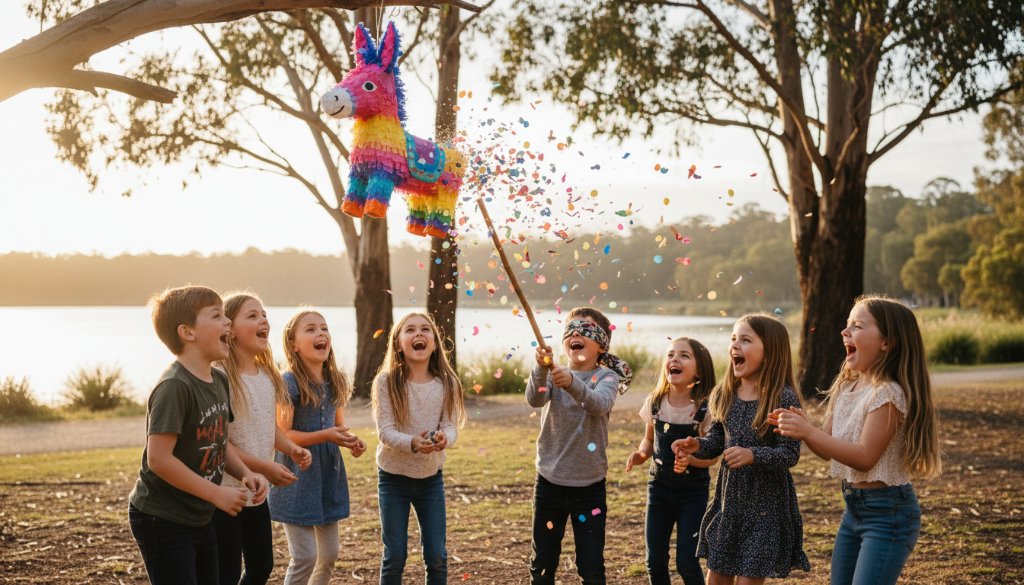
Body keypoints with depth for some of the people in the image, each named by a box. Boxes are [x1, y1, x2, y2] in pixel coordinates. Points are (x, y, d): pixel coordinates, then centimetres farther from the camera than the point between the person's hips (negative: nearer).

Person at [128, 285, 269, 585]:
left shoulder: (219, 381, 5)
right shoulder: (174, 387, -23)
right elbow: (159, 459, -26)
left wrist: (245, 473, -3)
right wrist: (217, 494, -21)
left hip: (199, 518, 9)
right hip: (163, 519, -9)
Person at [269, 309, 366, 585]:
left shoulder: (336, 382, 5)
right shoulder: (289, 383, -15)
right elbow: (283, 435, -17)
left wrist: (351, 440, -5)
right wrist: (325, 436, -26)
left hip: (328, 475, 7)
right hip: (297, 477, -7)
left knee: (329, 554, 13)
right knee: (305, 557, -7)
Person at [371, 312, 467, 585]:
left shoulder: (446, 383, -5)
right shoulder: (386, 382, -12)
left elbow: (451, 427, -8)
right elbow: (385, 431, -16)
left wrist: (444, 438, -33)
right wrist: (412, 443, -36)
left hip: (431, 477, 2)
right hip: (394, 477, -2)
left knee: (437, 557, 6)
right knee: (394, 556, 5)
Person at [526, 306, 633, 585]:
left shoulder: (606, 377, -5)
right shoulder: (553, 374, 0)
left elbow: (599, 404, -28)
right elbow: (534, 399, -22)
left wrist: (572, 383, -47)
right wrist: (541, 369, -42)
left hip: (589, 485, -2)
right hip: (550, 481, 2)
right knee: (542, 562, 11)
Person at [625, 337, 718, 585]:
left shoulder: (705, 408, -15)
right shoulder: (654, 402, -3)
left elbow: (710, 456, -11)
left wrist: (690, 457, -31)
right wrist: (640, 454, -8)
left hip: (693, 492, -4)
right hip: (659, 488, 4)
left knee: (686, 563, -4)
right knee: (655, 563, 6)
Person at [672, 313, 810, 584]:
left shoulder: (784, 398, -16)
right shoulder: (724, 395, 2)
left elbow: (790, 454, -18)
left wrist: (752, 455, -33)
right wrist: (696, 446, -11)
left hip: (765, 503, -6)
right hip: (728, 498, 6)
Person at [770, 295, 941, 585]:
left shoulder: (888, 393, -19)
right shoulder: (845, 387, 6)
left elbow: (865, 457, -23)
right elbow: (828, 450, 10)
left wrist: (808, 431, -27)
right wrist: (801, 426, -10)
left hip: (888, 512, -9)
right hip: (854, 507, 9)